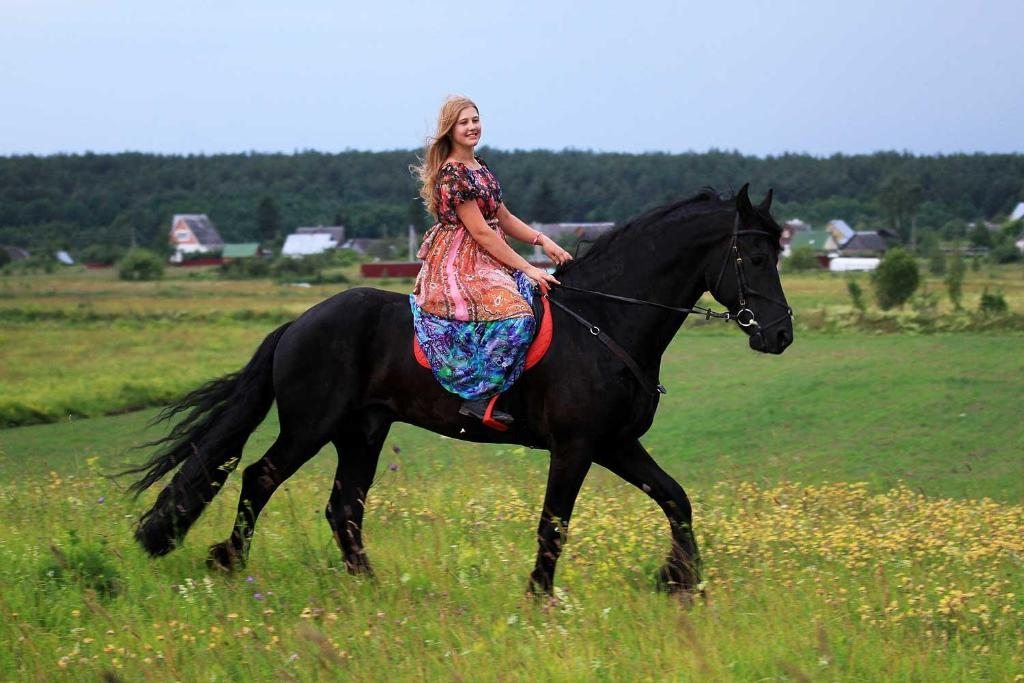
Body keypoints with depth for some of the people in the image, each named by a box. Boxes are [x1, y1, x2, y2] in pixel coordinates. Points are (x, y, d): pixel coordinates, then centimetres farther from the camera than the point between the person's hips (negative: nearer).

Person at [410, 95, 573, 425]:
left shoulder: (479, 168, 15)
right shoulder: (452, 173, -14)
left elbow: (504, 219, 19)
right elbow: (480, 231, -17)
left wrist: (543, 241, 2)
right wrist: (527, 269, -18)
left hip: (487, 259, 10)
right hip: (459, 263, -10)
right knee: (511, 313, -29)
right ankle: (479, 396, -24)